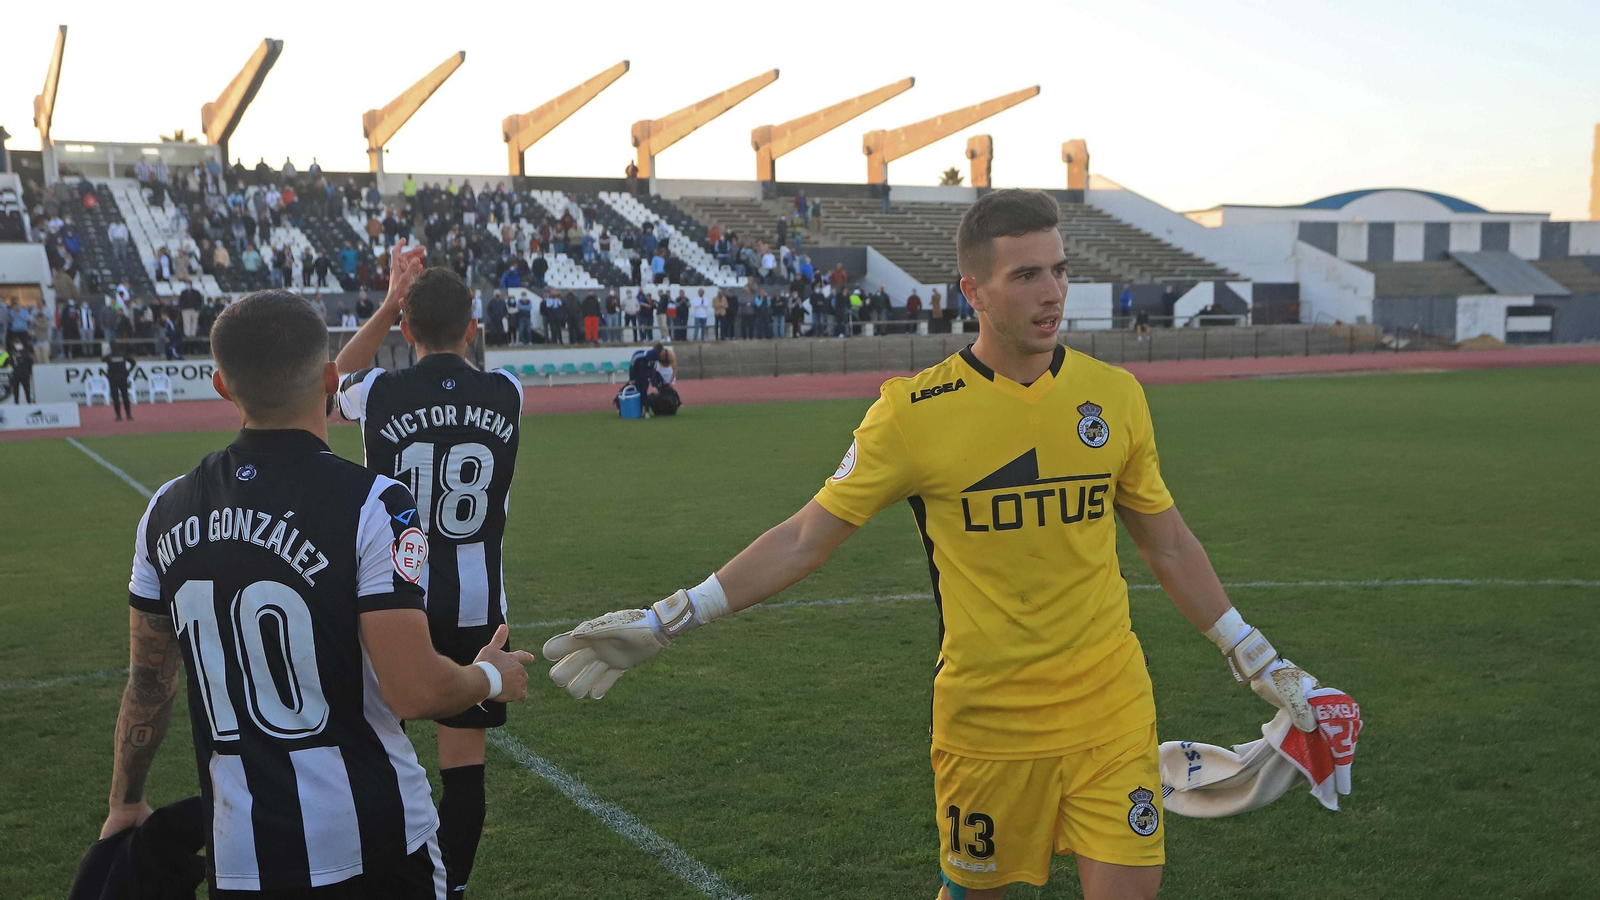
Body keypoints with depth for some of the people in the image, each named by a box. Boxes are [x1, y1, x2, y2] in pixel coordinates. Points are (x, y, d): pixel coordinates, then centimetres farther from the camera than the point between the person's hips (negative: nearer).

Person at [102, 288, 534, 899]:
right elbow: (413, 692, -21)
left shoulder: (167, 510, 0)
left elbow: (148, 683, 10)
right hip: (372, 844, -4)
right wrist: (492, 677, 0)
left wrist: (125, 803, 25)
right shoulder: (371, 505, -17)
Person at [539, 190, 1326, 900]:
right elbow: (804, 540, -4)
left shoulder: (1115, 395, 0)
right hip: (984, 718, -2)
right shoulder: (916, 411, -9)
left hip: (1111, 710, 2)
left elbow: (1168, 544, 12)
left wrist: (1254, 657, 15)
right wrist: (664, 622, -8)